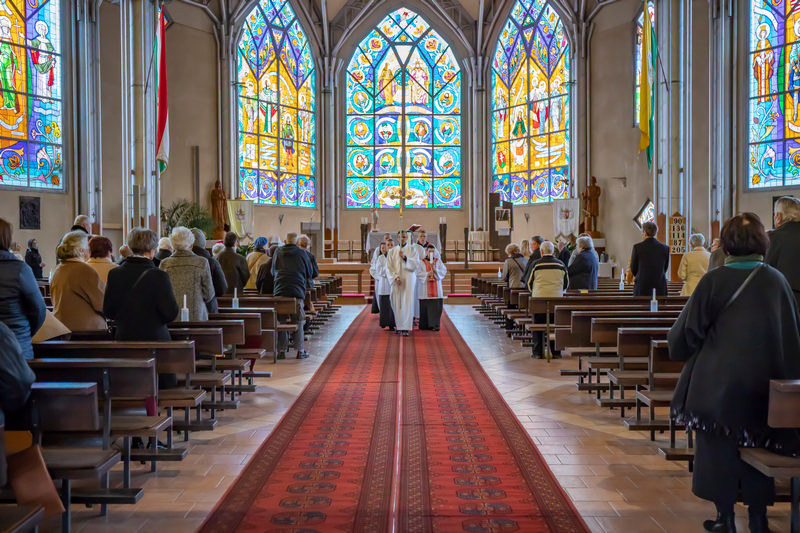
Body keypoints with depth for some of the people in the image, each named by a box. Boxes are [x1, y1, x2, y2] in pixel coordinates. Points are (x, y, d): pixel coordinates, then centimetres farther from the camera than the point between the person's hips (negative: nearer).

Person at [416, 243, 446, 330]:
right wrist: (427, 274, -17)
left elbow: (444, 271, -1)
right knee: (425, 306, -1)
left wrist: (435, 270, -17)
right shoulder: (421, 262, 5)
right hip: (425, 288, -1)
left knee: (436, 306, -5)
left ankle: (435, 325, -5)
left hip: (436, 288, 1)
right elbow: (418, 273, -3)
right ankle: (424, 325, 10)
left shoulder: (438, 261, 10)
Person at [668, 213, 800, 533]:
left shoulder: (713, 281, -10)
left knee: (718, 448, 9)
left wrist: (678, 345, 16)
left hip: (718, 385, -3)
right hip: (764, 385, 3)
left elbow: (687, 333, -5)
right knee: (756, 444, 18)